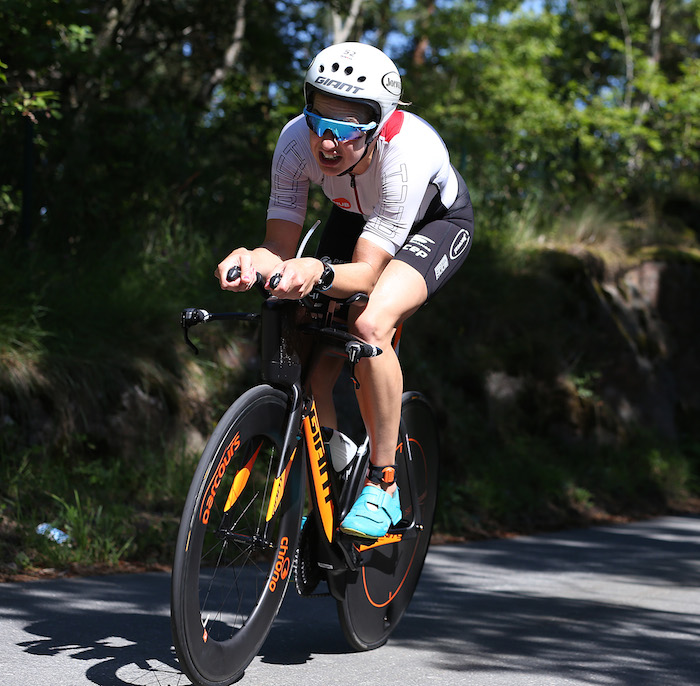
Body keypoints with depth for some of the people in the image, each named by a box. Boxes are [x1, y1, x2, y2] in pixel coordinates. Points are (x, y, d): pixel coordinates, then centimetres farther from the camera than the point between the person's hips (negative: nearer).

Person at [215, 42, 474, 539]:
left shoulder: (406, 153, -42)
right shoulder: (297, 141, -30)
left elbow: (366, 273, -39)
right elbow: (282, 246, -25)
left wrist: (318, 272, -60)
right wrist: (253, 261, -48)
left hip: (436, 221, -4)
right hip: (355, 216, 4)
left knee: (370, 324, -32)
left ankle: (383, 486, -17)